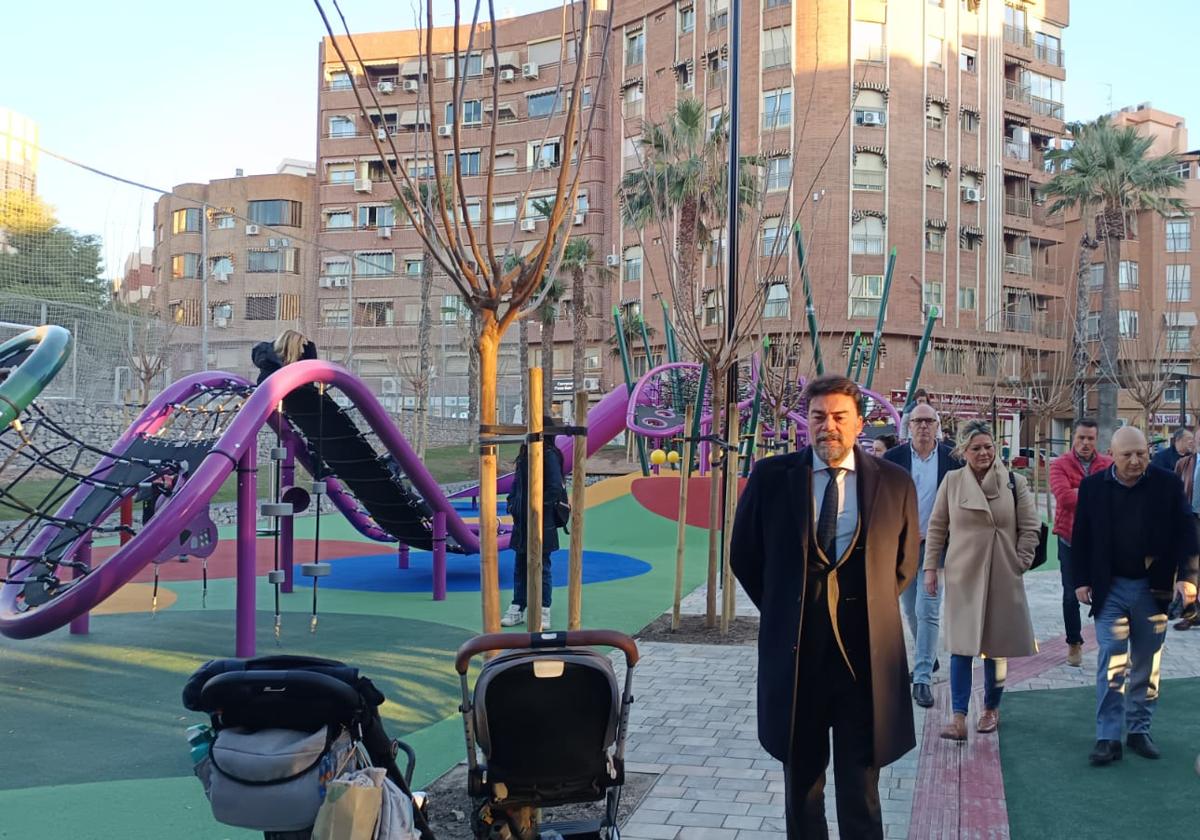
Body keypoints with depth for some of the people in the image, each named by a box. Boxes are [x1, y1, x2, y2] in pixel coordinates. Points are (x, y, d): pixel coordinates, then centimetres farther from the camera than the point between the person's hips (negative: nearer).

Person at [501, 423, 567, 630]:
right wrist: (512, 502, 6)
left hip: (542, 522, -7)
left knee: (541, 567, 2)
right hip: (522, 521, 7)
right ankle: (517, 610, 21)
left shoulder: (550, 456, -13)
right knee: (520, 567, 13)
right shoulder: (525, 454, 10)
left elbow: (555, 489, -17)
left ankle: (543, 613, 10)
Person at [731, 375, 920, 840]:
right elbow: (744, 555, 9)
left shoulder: (895, 482, 0)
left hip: (865, 655, 0)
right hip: (793, 653, 1)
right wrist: (780, 611, 8)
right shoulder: (770, 476, -2)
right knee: (801, 780, 15)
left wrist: (872, 609, 10)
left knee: (860, 788, 5)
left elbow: (905, 562, 14)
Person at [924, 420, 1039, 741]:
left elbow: (1031, 527, 4)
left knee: (996, 645, 9)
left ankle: (991, 709, 26)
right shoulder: (952, 482, 1)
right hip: (963, 576, 0)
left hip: (1002, 577, 0)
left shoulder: (1014, 482, -1)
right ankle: (958, 717, -3)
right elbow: (937, 527, 6)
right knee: (962, 645, -3)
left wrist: (1020, 562, -2)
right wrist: (931, 567, 3)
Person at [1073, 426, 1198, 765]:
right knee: (1111, 663, -3)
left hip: (1153, 587, 1)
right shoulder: (1093, 486, -3)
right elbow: (1081, 537, 2)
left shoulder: (1169, 484, -4)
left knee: (1146, 664, 11)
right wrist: (1081, 580, -1)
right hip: (1110, 588, -1)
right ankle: (1108, 738, 0)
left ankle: (1140, 730, 23)